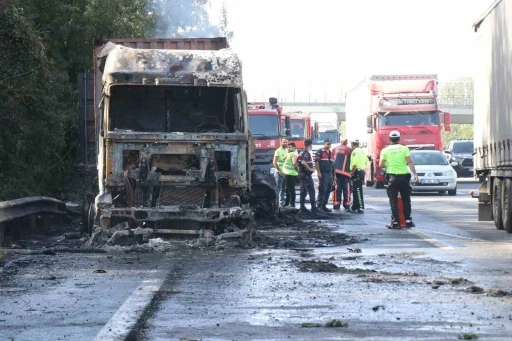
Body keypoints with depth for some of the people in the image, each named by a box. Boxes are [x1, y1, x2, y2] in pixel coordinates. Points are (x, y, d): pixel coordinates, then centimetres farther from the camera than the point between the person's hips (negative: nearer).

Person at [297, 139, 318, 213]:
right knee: (311, 191, -7)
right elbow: (303, 162, -30)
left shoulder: (302, 152, 13)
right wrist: (310, 169, -21)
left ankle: (302, 207, 10)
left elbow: (297, 161, 19)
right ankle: (313, 207, -9)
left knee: (303, 191, 10)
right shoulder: (306, 153, -15)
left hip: (301, 173, 9)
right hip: (306, 175, -9)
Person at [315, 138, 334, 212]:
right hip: (323, 173, -7)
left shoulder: (331, 153, 18)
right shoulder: (320, 152, -4)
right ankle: (319, 205, -3)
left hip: (330, 174, 7)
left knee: (328, 190, 6)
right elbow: (316, 162, -11)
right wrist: (319, 172, -17)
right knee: (322, 190, -7)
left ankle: (324, 205, 11)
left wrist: (334, 174, 15)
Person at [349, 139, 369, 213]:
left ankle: (361, 208, -12)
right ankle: (354, 207, 22)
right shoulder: (362, 151, 15)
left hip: (357, 172, -10)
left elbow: (355, 164, -23)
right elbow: (366, 162, 18)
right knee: (356, 191, 16)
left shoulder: (355, 151, -14)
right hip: (362, 171, 10)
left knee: (358, 191, -9)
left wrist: (352, 172, -16)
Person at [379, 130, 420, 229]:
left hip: (392, 177, -1)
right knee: (406, 200, 11)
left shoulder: (385, 150, 3)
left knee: (393, 200, 2)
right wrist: (415, 174, -12)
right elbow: (410, 162, -8)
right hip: (404, 176, 1)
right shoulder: (404, 149, 3)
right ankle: (408, 220, 10)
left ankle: (395, 222, -2)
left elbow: (381, 165, 0)